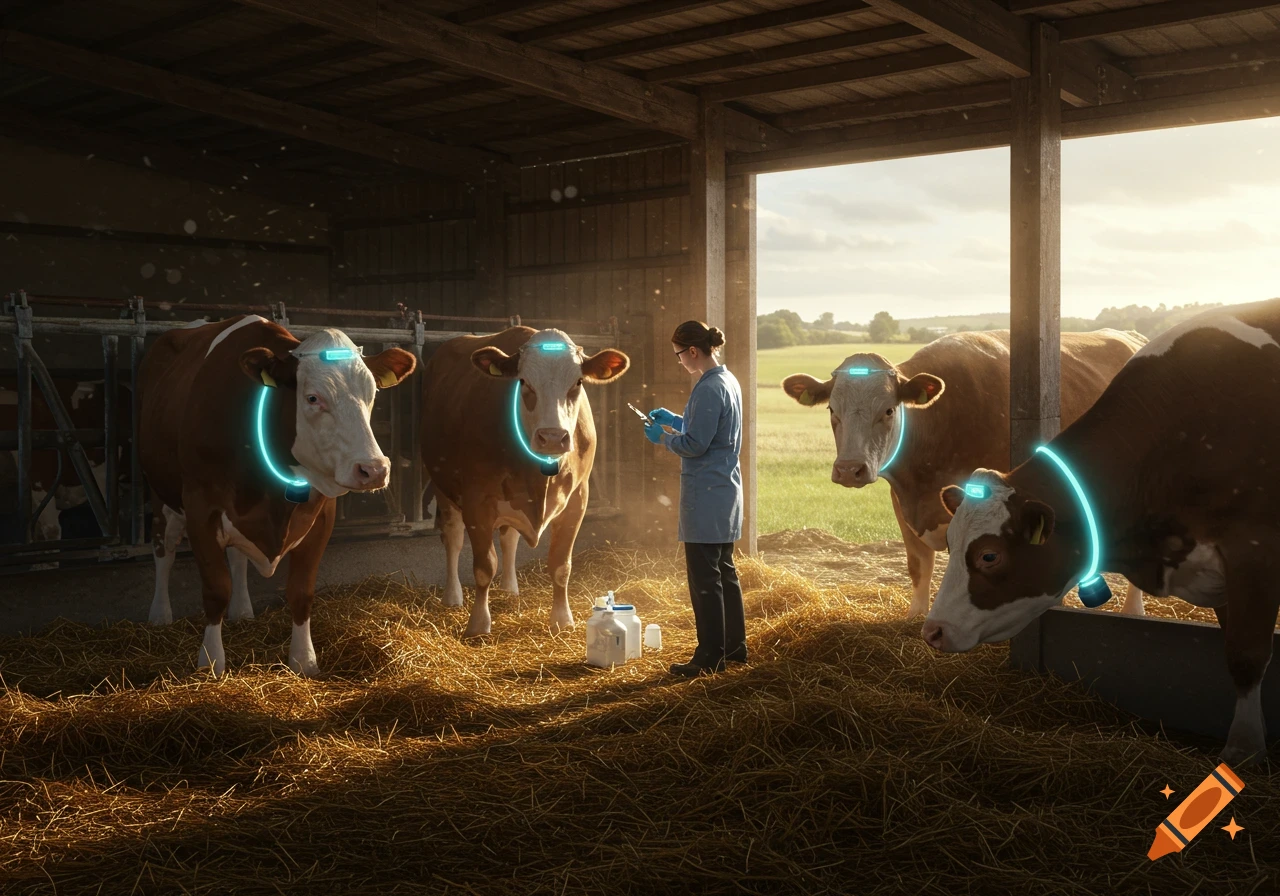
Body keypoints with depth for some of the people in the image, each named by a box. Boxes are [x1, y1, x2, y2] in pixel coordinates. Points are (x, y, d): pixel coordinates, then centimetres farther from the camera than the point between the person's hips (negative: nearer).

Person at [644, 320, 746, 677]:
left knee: (704, 578, -3)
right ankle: (734, 646, 26)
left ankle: (710, 657, 3)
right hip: (726, 491, 10)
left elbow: (695, 444, -20)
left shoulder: (709, 389, -19)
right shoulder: (729, 381, 12)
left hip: (706, 495, -10)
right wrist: (675, 420, 18)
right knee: (724, 571, 17)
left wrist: (663, 437, -4)